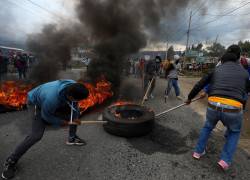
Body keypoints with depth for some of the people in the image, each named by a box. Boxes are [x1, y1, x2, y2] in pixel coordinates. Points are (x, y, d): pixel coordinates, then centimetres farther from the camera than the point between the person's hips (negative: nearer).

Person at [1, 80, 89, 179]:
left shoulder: (73, 86, -32)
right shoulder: (51, 99, -46)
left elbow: (74, 103, -8)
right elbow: (46, 117, -24)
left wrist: (75, 118, -9)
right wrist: (65, 122, -16)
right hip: (37, 103, -6)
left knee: (75, 112, 5)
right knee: (36, 135, -18)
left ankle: (72, 138, 24)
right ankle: (11, 161, 4)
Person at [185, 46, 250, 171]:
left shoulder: (216, 70, 14)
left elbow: (198, 86, 15)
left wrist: (189, 98, 28)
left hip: (213, 106, 1)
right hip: (233, 110, -1)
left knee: (208, 127, 31)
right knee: (234, 132, 31)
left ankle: (198, 151, 37)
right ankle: (225, 160, 20)